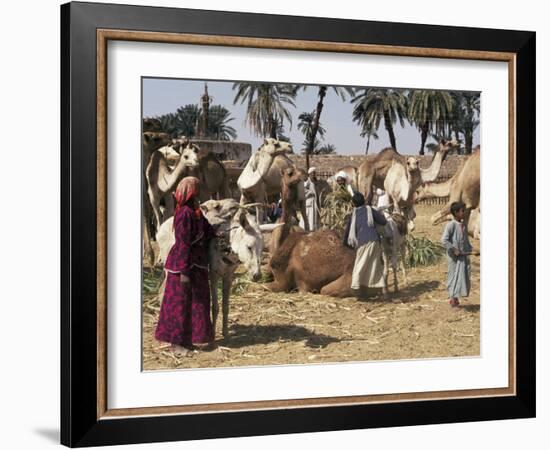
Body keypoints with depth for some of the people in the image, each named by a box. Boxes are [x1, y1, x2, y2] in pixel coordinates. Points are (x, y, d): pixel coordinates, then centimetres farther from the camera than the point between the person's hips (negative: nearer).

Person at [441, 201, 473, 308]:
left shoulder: (463, 225, 10)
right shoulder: (451, 225, -14)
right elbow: (444, 240, -20)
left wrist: (468, 250, 8)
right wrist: (454, 250, -21)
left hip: (463, 255, 8)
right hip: (454, 256, -8)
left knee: (464, 276, 10)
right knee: (455, 276, -2)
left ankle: (454, 298, 20)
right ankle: (453, 298, 7)